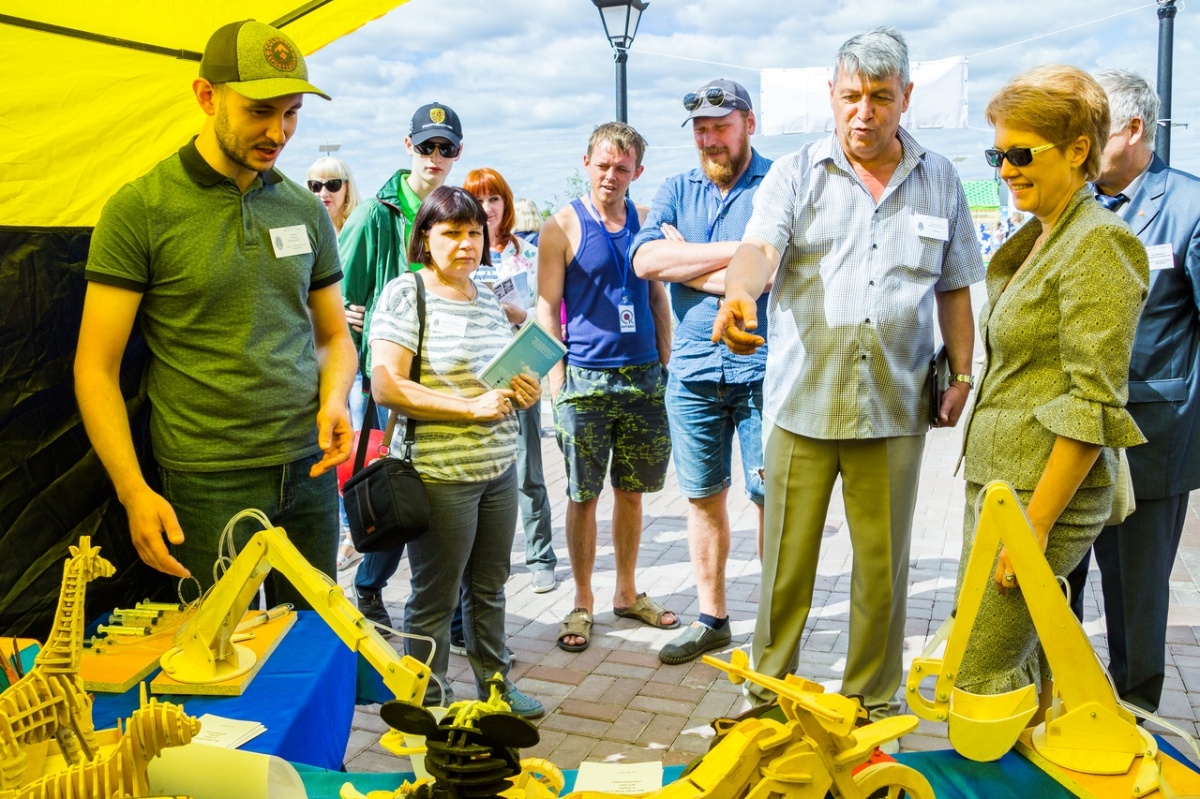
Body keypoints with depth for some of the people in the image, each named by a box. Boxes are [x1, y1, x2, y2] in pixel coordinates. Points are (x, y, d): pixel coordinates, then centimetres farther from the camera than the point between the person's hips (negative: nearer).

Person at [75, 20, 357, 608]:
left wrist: (334, 398, -5)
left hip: (309, 469, 4)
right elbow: (96, 368, -7)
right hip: (208, 484, -4)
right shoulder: (141, 210, -7)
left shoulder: (306, 210, 7)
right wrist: (133, 490, -16)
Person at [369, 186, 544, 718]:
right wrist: (471, 407, -21)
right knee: (436, 597, 6)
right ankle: (429, 704, 22)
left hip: (500, 468, 7)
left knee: (489, 586, 18)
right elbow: (386, 387, -18)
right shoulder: (405, 294, -9)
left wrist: (525, 393, 0)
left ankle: (495, 683, 34)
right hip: (439, 474, -6)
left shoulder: (487, 297, 12)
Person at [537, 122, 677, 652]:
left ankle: (627, 593, 28)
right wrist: (557, 384, -9)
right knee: (583, 496, 3)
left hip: (644, 377, 4)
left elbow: (658, 298, 14)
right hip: (585, 379, -4)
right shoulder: (563, 226, -2)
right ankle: (582, 603, 17)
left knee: (632, 491, 13)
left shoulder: (646, 222, 9)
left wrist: (666, 367, 8)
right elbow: (547, 309, -3)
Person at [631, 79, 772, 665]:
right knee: (702, 497, 11)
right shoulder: (676, 191, 11)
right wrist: (736, 250, -11)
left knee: (772, 498, 1)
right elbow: (646, 260, -6)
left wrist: (684, 261, -8)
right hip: (692, 370, 4)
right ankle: (711, 619, 25)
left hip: (763, 369, -4)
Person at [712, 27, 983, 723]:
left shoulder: (940, 181, 11)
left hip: (896, 405, 2)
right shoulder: (796, 175, 3)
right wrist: (739, 295, -36)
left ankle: (875, 701, 26)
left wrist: (962, 374, 8)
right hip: (803, 400, -1)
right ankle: (770, 692, 23)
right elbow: (760, 249, -14)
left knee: (884, 565, 9)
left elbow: (954, 288, 15)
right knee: (786, 560, 6)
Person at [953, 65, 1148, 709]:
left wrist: (1036, 524, -19)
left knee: (977, 681, -4)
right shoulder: (1036, 240, 14)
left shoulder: (1098, 244, -14)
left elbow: (1091, 403, -19)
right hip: (995, 479, 9)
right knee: (1024, 660, 16)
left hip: (1044, 490, -9)